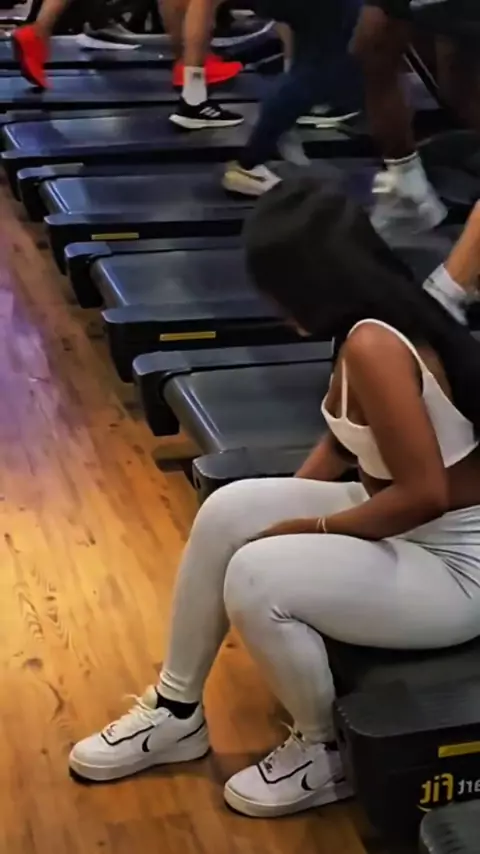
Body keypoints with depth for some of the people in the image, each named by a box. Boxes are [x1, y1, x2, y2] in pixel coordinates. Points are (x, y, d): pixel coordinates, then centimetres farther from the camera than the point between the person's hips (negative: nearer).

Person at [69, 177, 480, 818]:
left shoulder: (372, 344, -29)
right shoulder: (388, 316, 1)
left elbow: (423, 493, -31)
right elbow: (344, 439, 13)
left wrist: (308, 528, -17)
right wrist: (280, 513, 5)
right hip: (404, 523, 10)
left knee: (257, 578, -23)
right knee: (228, 512, 0)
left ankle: (326, 754, 3)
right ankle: (176, 711, 15)